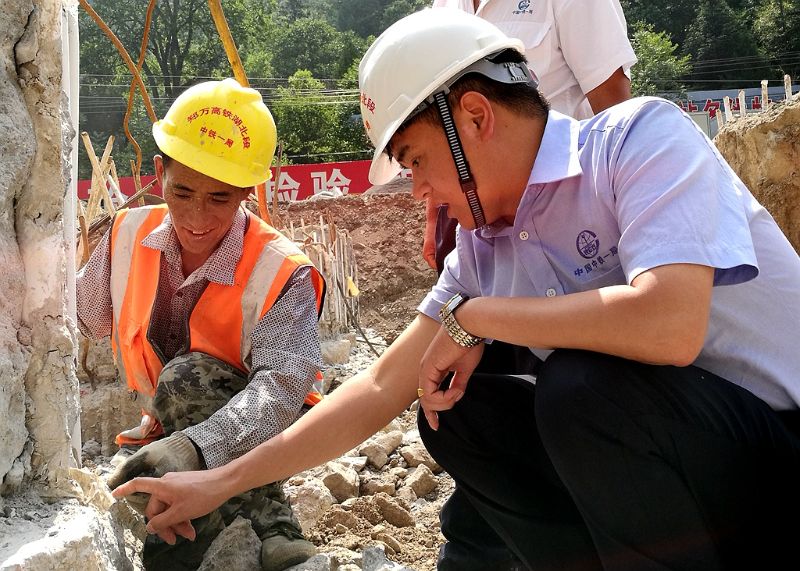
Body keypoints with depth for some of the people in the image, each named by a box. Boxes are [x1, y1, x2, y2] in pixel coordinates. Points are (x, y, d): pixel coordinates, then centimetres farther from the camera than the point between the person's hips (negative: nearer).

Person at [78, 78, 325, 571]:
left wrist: (194, 447, -55)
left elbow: (281, 387, -38)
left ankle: (271, 531, -28)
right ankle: (270, 530, -11)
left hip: (252, 433, -5)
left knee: (185, 379, -34)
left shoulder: (282, 275, -24)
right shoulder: (129, 236, -8)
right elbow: (82, 315, 9)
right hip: (164, 429, 5)